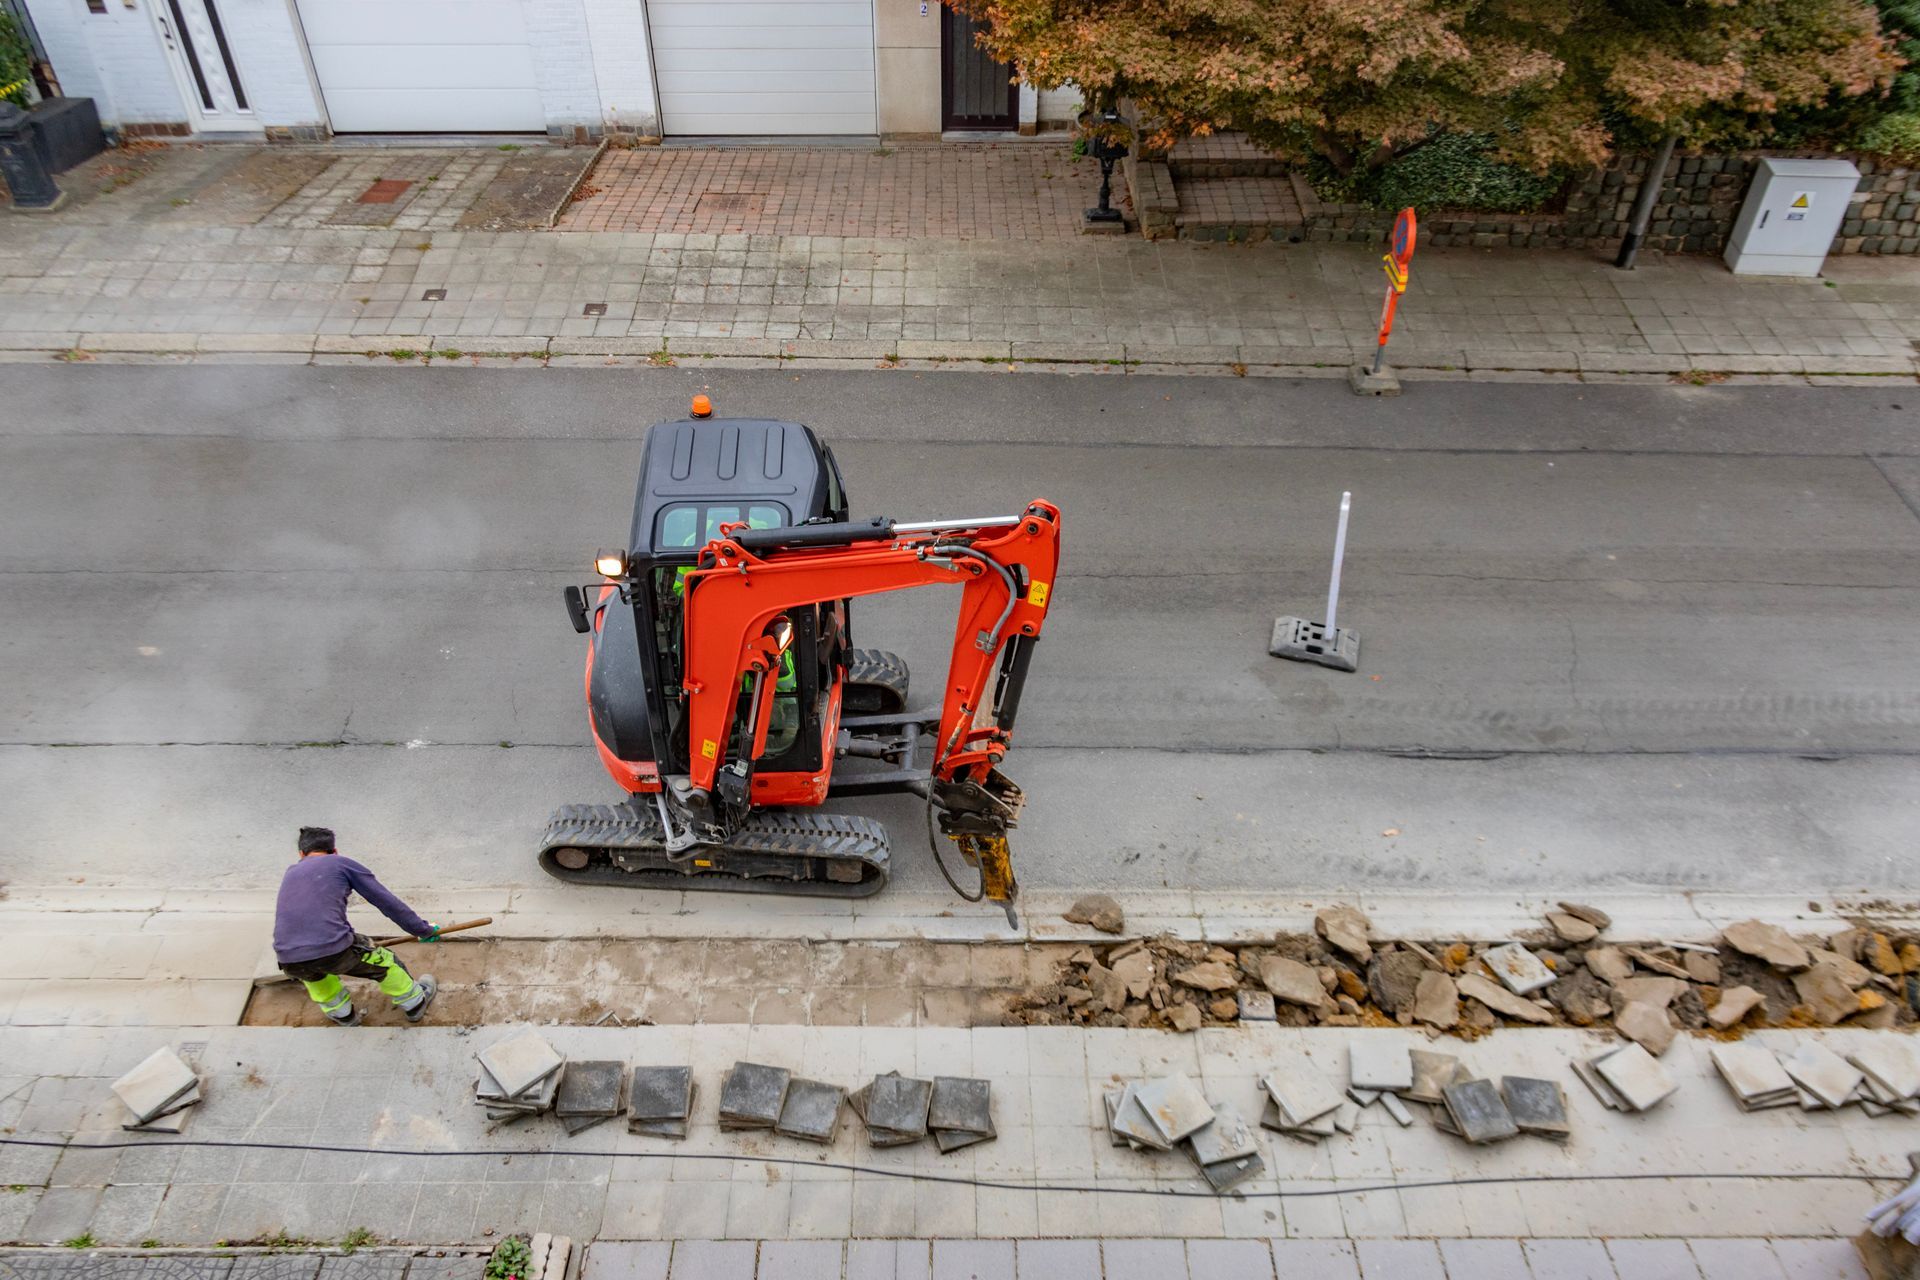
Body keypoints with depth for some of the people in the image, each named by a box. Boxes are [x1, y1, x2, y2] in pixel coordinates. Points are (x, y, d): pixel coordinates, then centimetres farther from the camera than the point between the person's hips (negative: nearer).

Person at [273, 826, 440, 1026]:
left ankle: (342, 1014, 45)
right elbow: (387, 902, 13)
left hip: (288, 960, 4)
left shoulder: (291, 873, 27)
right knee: (384, 962, 24)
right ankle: (415, 1003, 43)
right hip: (334, 951, -4)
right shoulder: (342, 863, 13)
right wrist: (423, 929, 24)